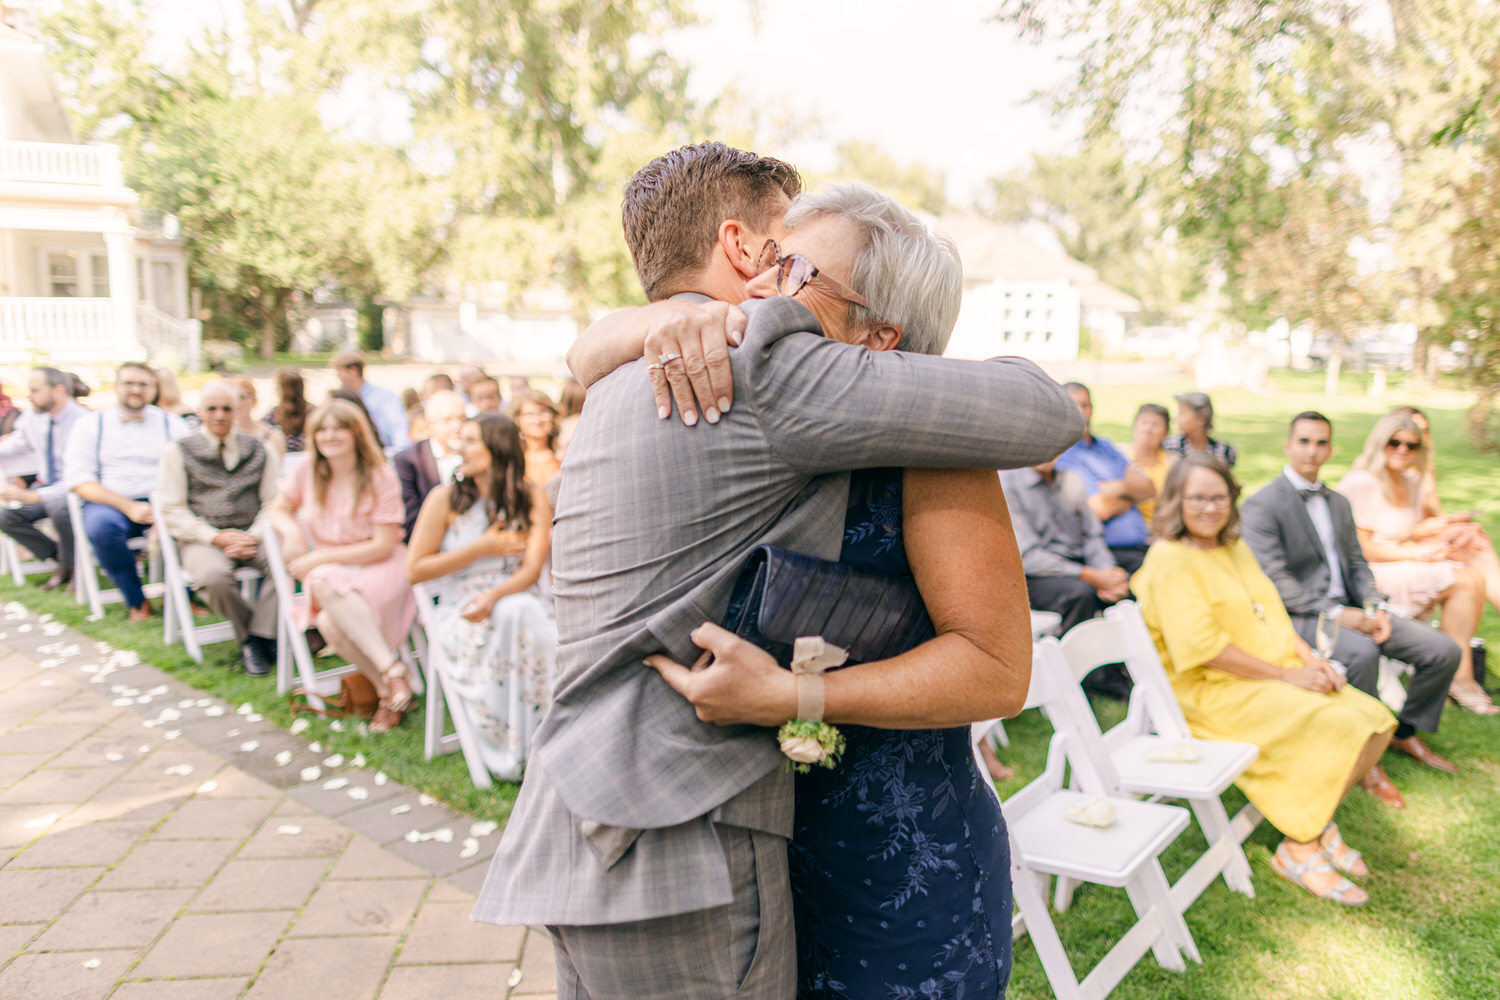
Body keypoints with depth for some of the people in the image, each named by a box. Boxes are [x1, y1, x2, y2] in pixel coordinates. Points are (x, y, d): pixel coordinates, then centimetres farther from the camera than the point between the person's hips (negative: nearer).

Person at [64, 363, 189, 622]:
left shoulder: (171, 423, 12)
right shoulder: (90, 425, 10)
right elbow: (79, 479, -1)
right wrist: (128, 507, -16)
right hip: (111, 504, 0)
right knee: (100, 524, -35)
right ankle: (136, 601, -18)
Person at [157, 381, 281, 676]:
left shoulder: (261, 451, 13)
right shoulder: (178, 451, 7)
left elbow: (273, 503, 10)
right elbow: (172, 511, 2)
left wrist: (254, 536, -9)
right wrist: (216, 537, -12)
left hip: (251, 535, 2)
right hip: (203, 538, -1)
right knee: (214, 575, -35)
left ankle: (259, 637, -20)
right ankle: (249, 637, -11)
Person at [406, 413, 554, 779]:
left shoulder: (532, 498, 3)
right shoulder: (445, 498, 1)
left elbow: (532, 570, -6)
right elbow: (415, 570, -2)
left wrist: (493, 596, -26)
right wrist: (482, 549, -8)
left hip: (518, 601, 2)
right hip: (459, 611, -2)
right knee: (512, 616, -33)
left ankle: (537, 746, -22)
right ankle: (509, 756, -23)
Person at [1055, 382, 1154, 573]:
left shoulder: (1107, 446, 23)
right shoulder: (1061, 455, -3)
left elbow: (1149, 489, 15)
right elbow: (1101, 509, -12)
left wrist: (1125, 487, -8)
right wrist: (1133, 495, 8)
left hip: (1141, 549, 7)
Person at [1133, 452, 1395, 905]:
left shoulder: (1237, 549, 15)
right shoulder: (1169, 559, -14)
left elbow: (1274, 615, 17)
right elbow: (1202, 646, -20)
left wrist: (1310, 659, -2)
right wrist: (1286, 676, -15)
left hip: (1282, 674, 9)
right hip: (1215, 691, -8)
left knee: (1374, 721, -7)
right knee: (1339, 728, -22)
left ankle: (1317, 820, 11)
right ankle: (1298, 848, -5)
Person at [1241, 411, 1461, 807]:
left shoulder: (1339, 503, 18)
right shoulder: (1261, 506, -9)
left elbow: (1357, 563, 16)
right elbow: (1274, 580, -16)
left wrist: (1374, 606, -4)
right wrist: (1336, 613, -21)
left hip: (1349, 610, 8)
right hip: (1299, 616, -8)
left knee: (1443, 650, -4)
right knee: (1361, 651, -35)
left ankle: (1405, 733, 19)